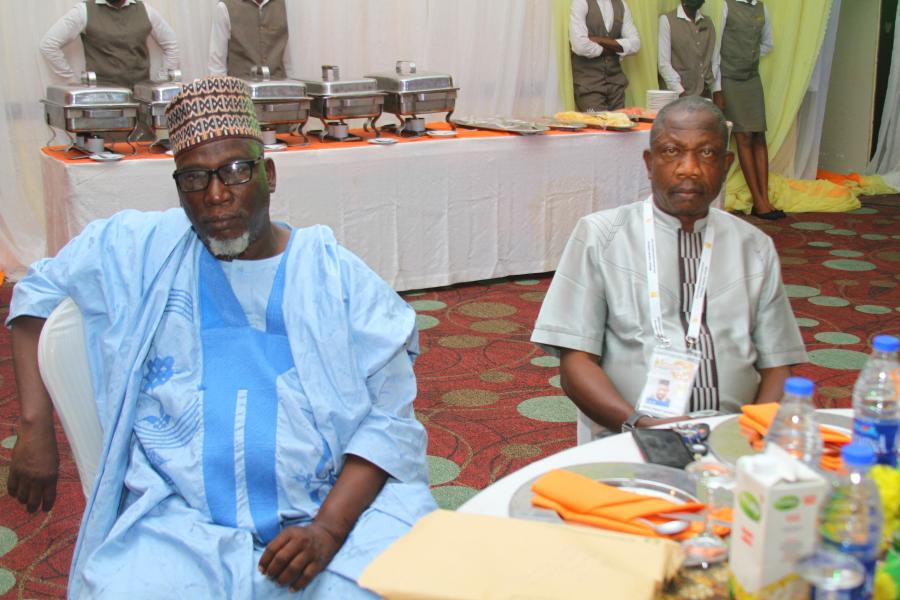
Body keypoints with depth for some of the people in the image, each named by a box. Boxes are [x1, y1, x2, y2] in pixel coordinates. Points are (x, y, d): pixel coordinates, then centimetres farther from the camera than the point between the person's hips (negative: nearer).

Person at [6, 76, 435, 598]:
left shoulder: (337, 276, 6)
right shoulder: (140, 250, 11)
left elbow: (390, 417, 1)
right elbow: (39, 291, 22)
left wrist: (329, 527, -14)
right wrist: (35, 430, 10)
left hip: (333, 505, 0)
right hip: (180, 523, 1)